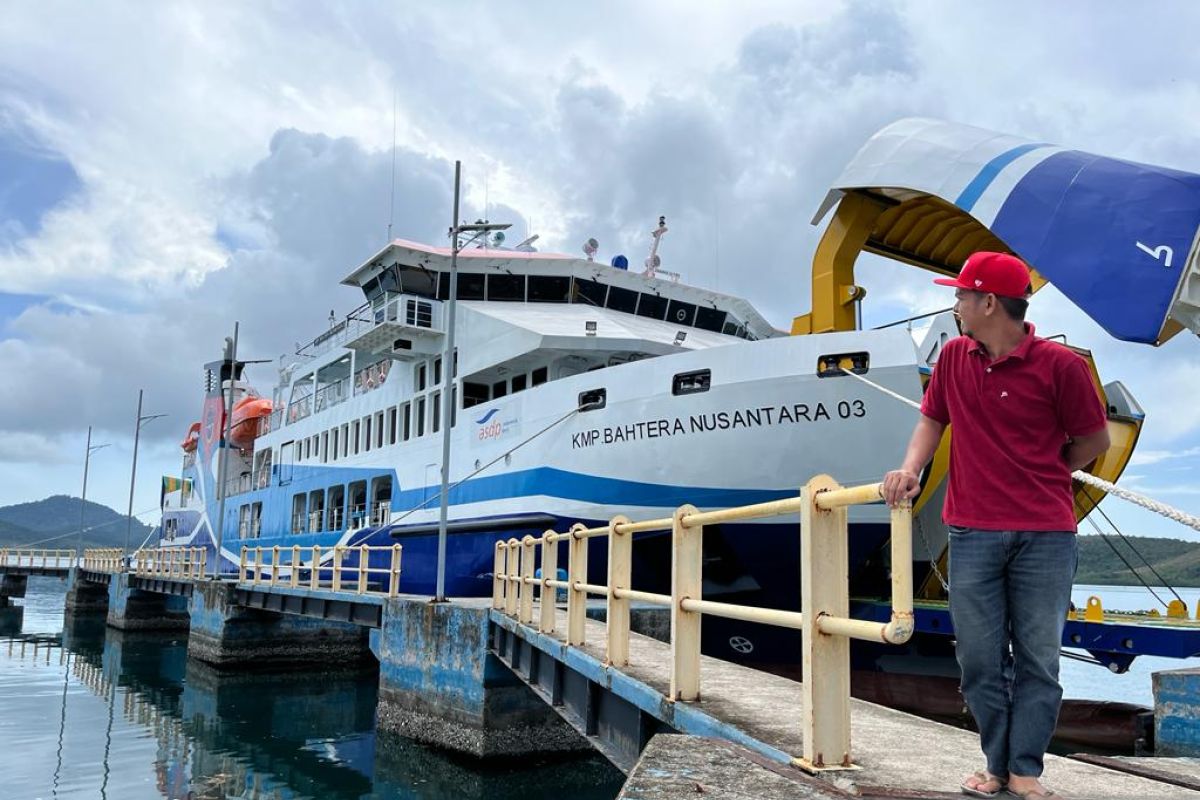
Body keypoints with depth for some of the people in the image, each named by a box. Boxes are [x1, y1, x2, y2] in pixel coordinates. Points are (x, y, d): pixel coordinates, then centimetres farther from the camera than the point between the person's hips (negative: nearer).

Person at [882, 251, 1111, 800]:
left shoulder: (1060, 365, -7)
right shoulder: (953, 357, 5)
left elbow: (1094, 440, 3)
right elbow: (932, 418, 14)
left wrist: (1038, 479, 8)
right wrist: (910, 469, -2)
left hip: (1045, 536, -3)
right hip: (973, 534, 3)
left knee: (1038, 657, 5)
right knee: (980, 658, 7)